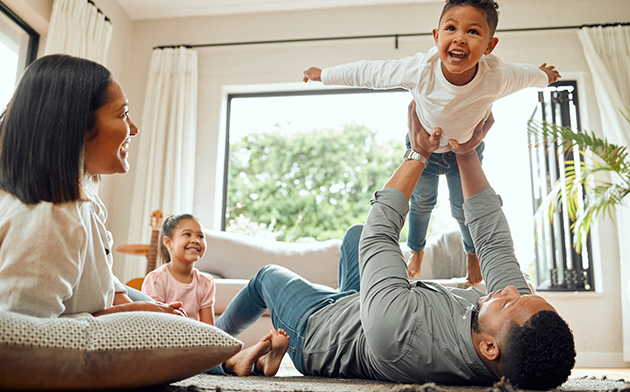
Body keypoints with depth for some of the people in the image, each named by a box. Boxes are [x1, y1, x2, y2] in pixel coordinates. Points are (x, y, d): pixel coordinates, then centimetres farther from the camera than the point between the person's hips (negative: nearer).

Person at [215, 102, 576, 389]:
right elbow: (494, 238, -19)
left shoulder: (398, 330, -52)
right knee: (355, 232, 21)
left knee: (268, 275, 23)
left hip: (317, 328, -5)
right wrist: (467, 153, -19)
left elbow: (379, 231, -35)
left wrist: (418, 154, -23)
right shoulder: (524, 325, -34)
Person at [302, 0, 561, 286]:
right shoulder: (419, 70, -40)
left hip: (467, 148, 0)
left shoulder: (497, 77, -36)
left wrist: (543, 76, 13)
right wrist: (323, 74, -14)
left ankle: (472, 252, 51)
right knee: (422, 201, 22)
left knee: (463, 208, 15)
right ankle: (416, 250, 54)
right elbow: (368, 73, -25)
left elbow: (525, 75, -11)